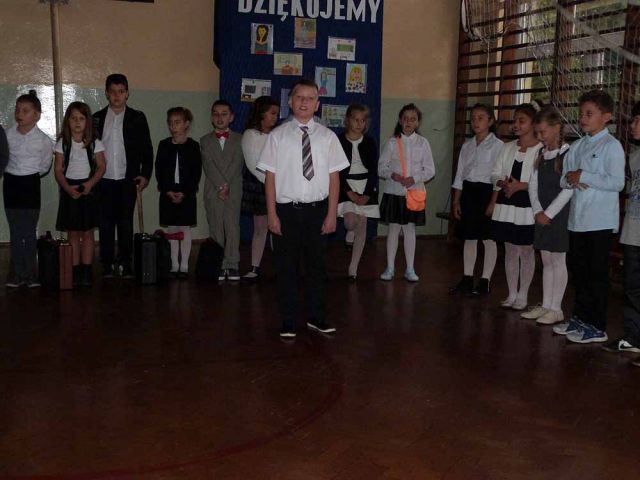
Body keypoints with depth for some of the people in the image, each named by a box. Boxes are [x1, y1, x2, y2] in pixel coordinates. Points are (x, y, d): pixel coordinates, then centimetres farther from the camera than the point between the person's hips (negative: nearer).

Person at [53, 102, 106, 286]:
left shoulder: (95, 144, 0)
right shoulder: (62, 144, 2)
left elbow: (101, 167, -3)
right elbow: (58, 170, 0)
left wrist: (90, 183, -18)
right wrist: (68, 188, -15)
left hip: (89, 188, -1)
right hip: (69, 190, 1)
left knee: (87, 232, 2)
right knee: (73, 233, 5)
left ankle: (86, 271, 6)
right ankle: (75, 271, 10)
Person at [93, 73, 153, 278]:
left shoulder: (137, 118, 5)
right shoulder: (97, 118, 7)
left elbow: (147, 149, 5)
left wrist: (145, 174, -3)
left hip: (127, 179, -1)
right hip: (104, 179, 1)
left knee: (126, 222, 2)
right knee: (106, 222, 3)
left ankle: (126, 263, 9)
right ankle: (107, 264, 10)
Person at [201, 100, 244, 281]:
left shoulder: (239, 139, 9)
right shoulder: (205, 141, 11)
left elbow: (237, 164, -3)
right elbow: (209, 166, -2)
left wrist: (226, 185, -14)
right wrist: (221, 185, -14)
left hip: (234, 191, -1)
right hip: (213, 192, 1)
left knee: (232, 227, -4)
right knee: (216, 229, 2)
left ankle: (232, 264, 1)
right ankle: (219, 265, 6)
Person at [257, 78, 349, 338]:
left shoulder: (327, 136, 2)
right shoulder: (278, 135, -1)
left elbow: (334, 177, 1)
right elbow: (270, 176, -2)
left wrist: (332, 214, -3)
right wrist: (272, 214, -6)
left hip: (317, 209, 1)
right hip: (286, 209, -1)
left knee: (316, 264, 13)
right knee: (286, 266, 6)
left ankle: (317, 317, 29)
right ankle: (288, 321, 20)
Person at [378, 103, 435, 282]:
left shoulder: (423, 143, 2)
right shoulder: (392, 142, 1)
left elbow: (430, 170, 1)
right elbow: (382, 167, 1)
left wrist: (414, 179, -14)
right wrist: (393, 175, -18)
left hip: (414, 192, 0)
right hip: (393, 191, 0)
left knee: (410, 229, 7)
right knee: (393, 229, 5)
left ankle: (410, 269, 16)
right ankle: (390, 268, 15)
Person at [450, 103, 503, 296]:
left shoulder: (497, 146, -6)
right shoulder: (467, 146, 11)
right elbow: (459, 175, 13)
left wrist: (493, 202, -15)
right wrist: (456, 201, 9)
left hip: (486, 191, -5)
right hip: (468, 192, 6)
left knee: (488, 238, 3)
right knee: (469, 238, 10)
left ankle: (485, 282, 12)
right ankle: (467, 280, 19)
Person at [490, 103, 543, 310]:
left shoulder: (541, 149, -9)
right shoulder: (508, 147, 11)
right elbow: (495, 174, 10)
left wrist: (520, 186, -20)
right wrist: (502, 183, -10)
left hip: (526, 206, -5)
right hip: (506, 205, 5)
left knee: (526, 251, 4)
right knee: (510, 250, 11)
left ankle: (522, 296, 15)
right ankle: (511, 294, 21)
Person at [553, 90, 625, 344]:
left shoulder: (611, 146, -8)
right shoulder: (577, 146, 13)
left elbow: (617, 182, -18)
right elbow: (563, 179, 16)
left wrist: (583, 176, -17)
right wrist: (570, 179, -6)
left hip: (600, 221, -7)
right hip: (577, 220, 7)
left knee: (597, 274, 0)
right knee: (579, 272, 16)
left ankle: (597, 327, 9)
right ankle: (580, 318, 29)